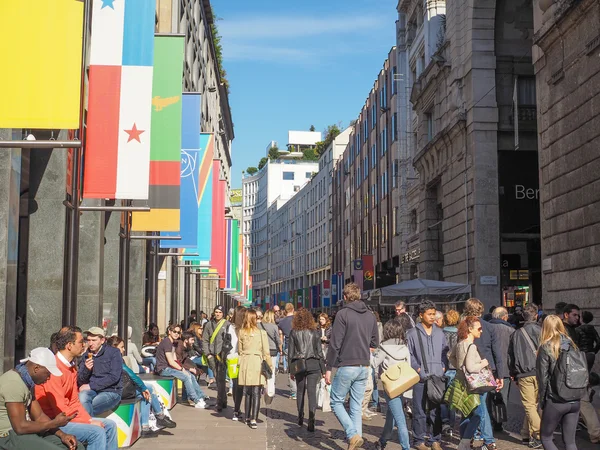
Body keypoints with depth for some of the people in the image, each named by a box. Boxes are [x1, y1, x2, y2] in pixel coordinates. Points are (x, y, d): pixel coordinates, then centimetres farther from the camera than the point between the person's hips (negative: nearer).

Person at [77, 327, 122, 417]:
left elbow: (114, 377, -11)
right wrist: (86, 369, -12)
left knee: (84, 408, -30)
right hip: (92, 391, 4)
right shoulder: (86, 356, 10)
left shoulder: (113, 353, -1)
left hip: (111, 392, -4)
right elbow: (80, 382, 10)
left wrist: (91, 386, -13)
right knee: (82, 396, -32)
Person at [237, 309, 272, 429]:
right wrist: (270, 365, 7)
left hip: (245, 363, 3)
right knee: (256, 393, -1)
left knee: (248, 392, 16)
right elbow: (266, 352, -3)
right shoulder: (262, 333, -7)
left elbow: (239, 350, 10)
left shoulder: (241, 332, 1)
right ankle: (253, 420, -8)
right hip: (257, 362, -3)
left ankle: (247, 417, 23)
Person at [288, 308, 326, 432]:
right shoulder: (315, 332, 0)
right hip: (313, 364, -1)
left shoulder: (294, 332, 1)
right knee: (312, 392, -3)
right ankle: (311, 421, -12)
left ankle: (300, 418, 24)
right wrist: (323, 369, 6)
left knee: (300, 391, 16)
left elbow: (291, 352, 2)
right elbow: (319, 351, 1)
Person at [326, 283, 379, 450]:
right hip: (364, 367, 6)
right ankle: (356, 436, 7)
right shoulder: (370, 316, 9)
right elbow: (374, 343, 16)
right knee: (356, 405, 11)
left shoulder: (343, 314, -10)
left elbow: (335, 343, -12)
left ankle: (353, 435, -10)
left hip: (346, 366, -5)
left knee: (336, 402, 6)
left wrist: (328, 368, -7)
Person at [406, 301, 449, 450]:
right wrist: (417, 368, -10)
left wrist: (444, 366, 5)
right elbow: (408, 354, -3)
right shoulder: (412, 333, -3)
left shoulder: (439, 333, 10)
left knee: (436, 411, 8)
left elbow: (444, 352, 18)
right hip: (420, 378, -4)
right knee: (420, 411, 1)